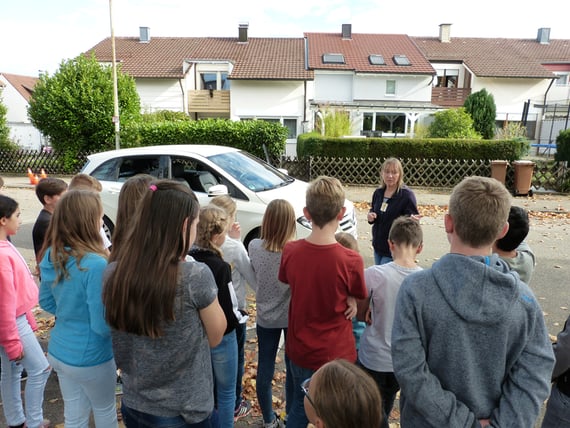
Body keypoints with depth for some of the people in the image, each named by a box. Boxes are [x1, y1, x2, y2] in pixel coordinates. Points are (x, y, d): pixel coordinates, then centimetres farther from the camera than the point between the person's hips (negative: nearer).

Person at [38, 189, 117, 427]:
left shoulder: (51, 257, -5)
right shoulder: (95, 264, -30)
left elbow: (46, 303, 10)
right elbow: (103, 325, -25)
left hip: (58, 351, 7)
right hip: (89, 357, -6)